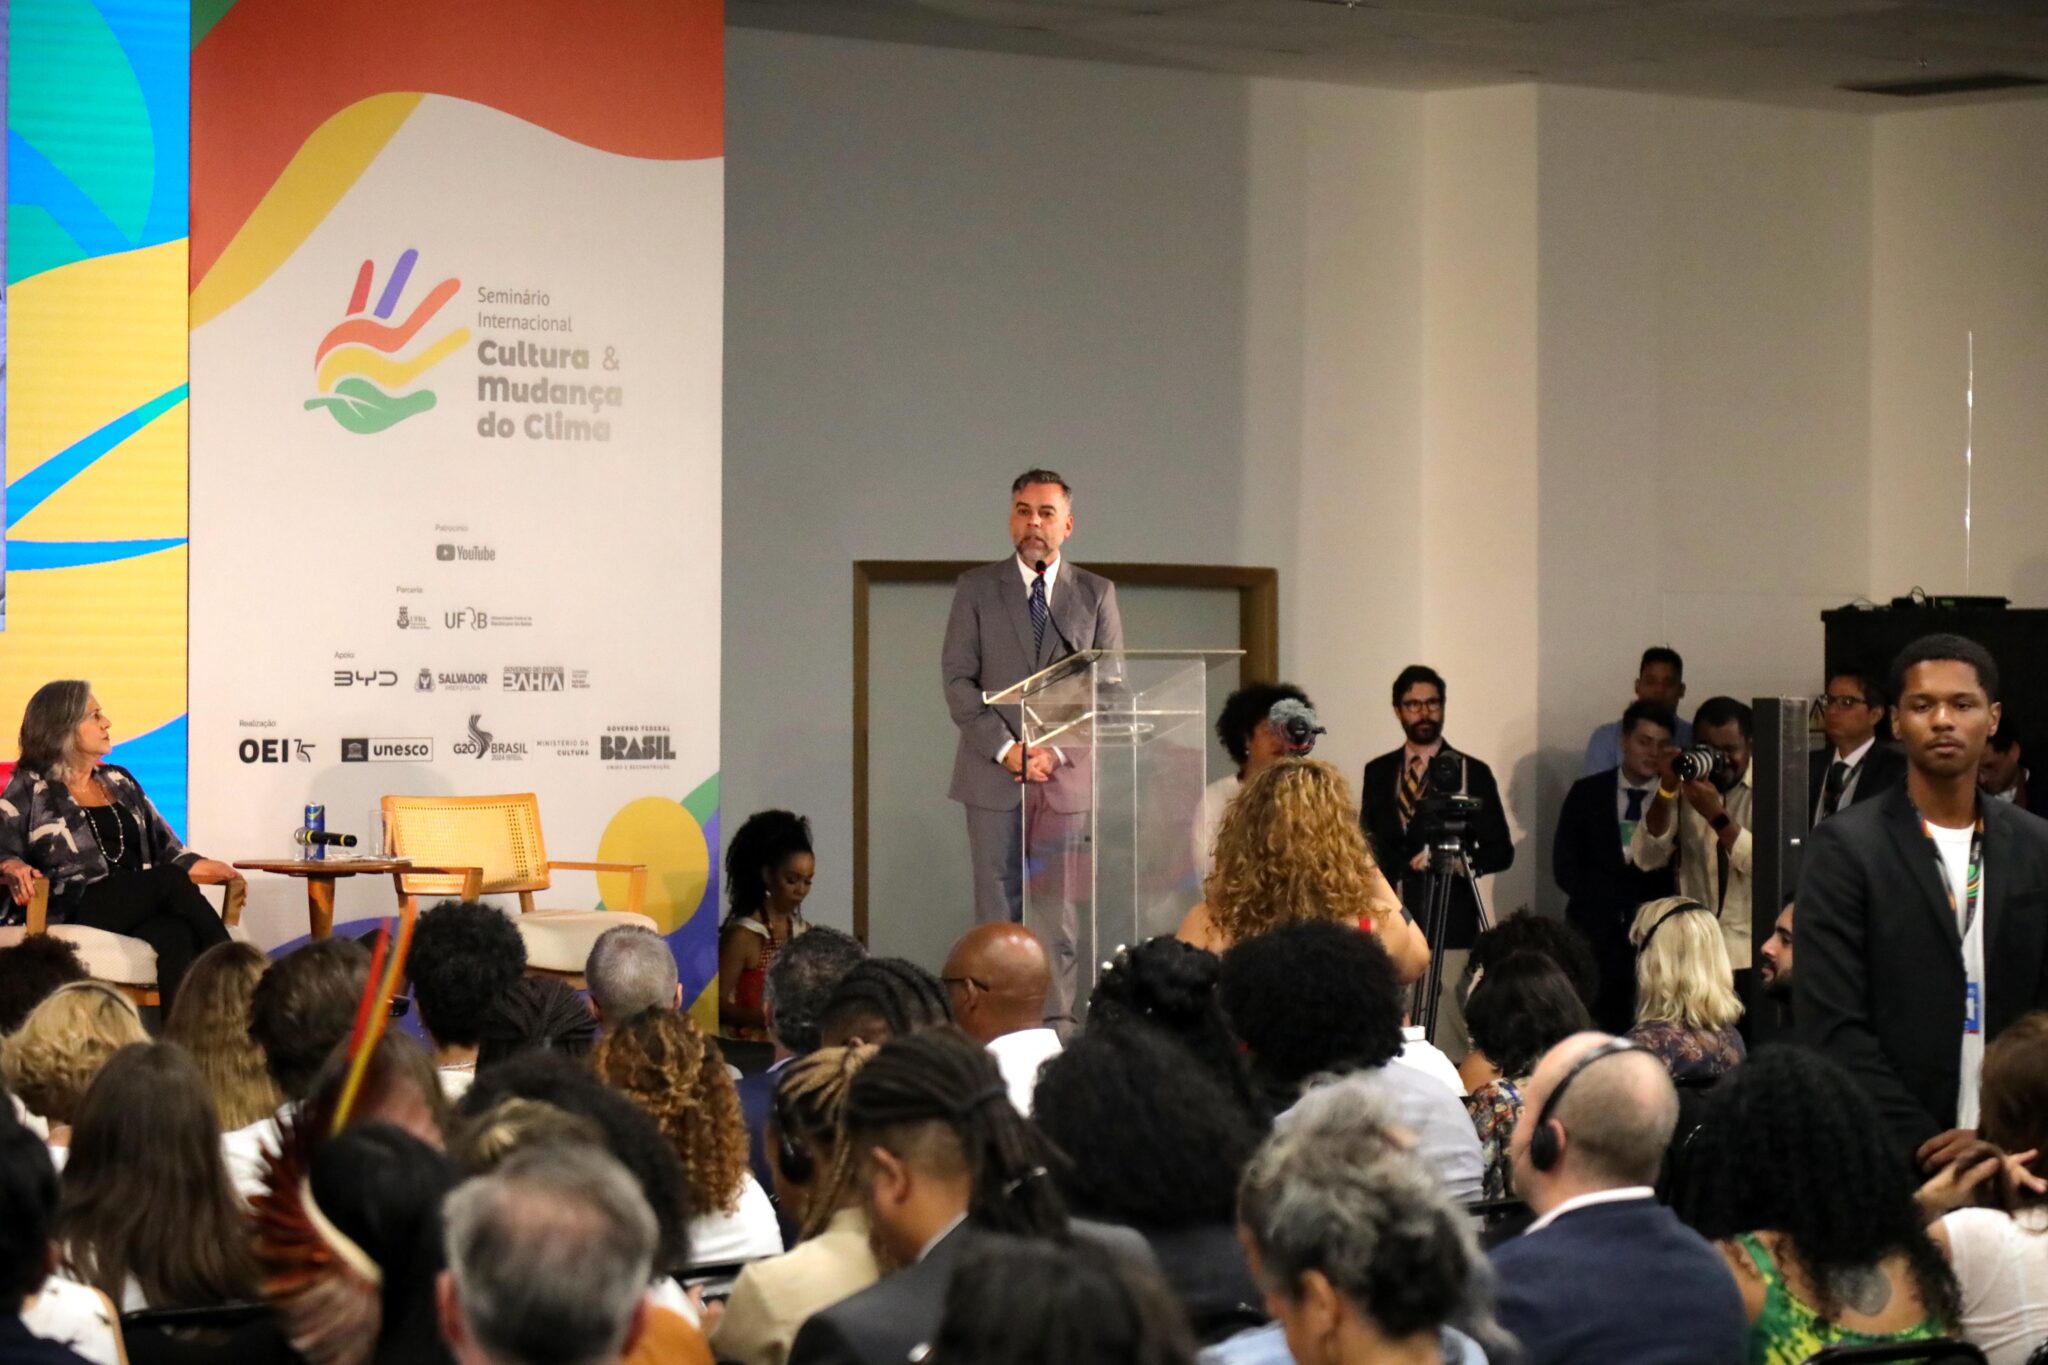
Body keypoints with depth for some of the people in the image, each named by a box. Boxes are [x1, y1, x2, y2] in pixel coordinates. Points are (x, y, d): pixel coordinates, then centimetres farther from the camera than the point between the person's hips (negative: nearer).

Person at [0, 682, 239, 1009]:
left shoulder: (120, 781, 25)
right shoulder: (30, 788, 10)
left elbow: (165, 847, 23)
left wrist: (208, 867, 5)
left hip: (141, 909, 4)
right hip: (75, 913, -4)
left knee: (175, 934, -34)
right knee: (171, 880, -31)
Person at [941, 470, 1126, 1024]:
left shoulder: (1096, 594, 9)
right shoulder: (976, 588, 7)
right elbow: (958, 678, 1)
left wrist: (1058, 751, -8)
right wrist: (1005, 748, -10)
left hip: (1065, 777, 1)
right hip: (993, 776, -1)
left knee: (1056, 913, 0)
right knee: (998, 914, -2)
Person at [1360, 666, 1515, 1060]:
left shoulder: (1472, 773, 7)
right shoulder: (1378, 773, 16)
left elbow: (1500, 851, 4)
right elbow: (1371, 847, 15)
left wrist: (1465, 859, -14)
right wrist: (1411, 862, -2)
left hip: (1451, 924, -2)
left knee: (1447, 1040, -11)